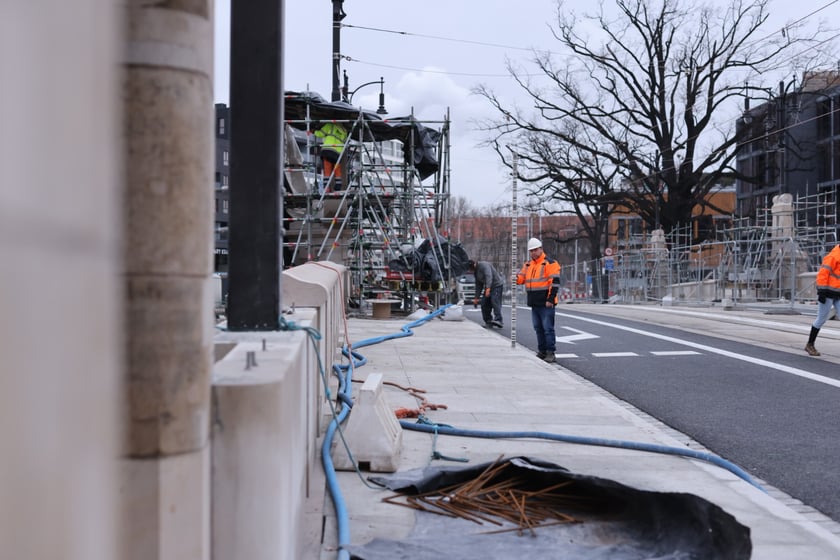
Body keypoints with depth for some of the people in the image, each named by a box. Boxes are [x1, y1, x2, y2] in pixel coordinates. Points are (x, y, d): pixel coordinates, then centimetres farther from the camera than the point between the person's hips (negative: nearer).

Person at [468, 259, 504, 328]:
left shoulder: (484, 265, -17)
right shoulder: (476, 271, 12)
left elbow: (489, 276, -30)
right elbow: (478, 285, 17)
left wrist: (488, 288, -40)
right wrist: (476, 298, 15)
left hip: (497, 285, -9)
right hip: (488, 287, 9)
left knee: (495, 302, -23)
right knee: (484, 303, 1)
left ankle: (499, 320, -31)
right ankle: (488, 322, 4)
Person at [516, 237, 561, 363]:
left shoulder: (550, 263, -7)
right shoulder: (528, 265, 16)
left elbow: (555, 282, -12)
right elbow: (521, 278, 16)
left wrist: (550, 299, -18)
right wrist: (515, 278, -9)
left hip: (546, 304, -8)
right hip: (534, 304, 8)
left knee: (548, 328, -7)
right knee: (538, 328, 13)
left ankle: (550, 352, -4)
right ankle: (542, 351, 22)